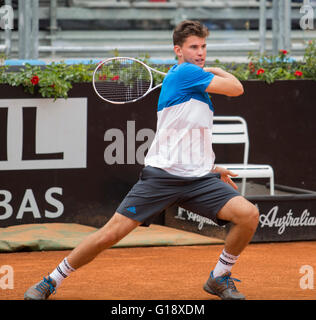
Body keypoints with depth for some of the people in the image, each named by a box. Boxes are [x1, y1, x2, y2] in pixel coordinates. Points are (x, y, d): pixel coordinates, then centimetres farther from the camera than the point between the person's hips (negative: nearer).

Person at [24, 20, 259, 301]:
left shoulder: (197, 87, 21)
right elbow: (236, 88, -10)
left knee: (249, 214, -14)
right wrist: (217, 72, 9)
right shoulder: (185, 72, -6)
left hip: (199, 178, 7)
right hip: (163, 174, -7)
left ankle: (219, 278, 8)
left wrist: (213, 169, 28)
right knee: (112, 233, -10)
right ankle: (52, 280, 8)